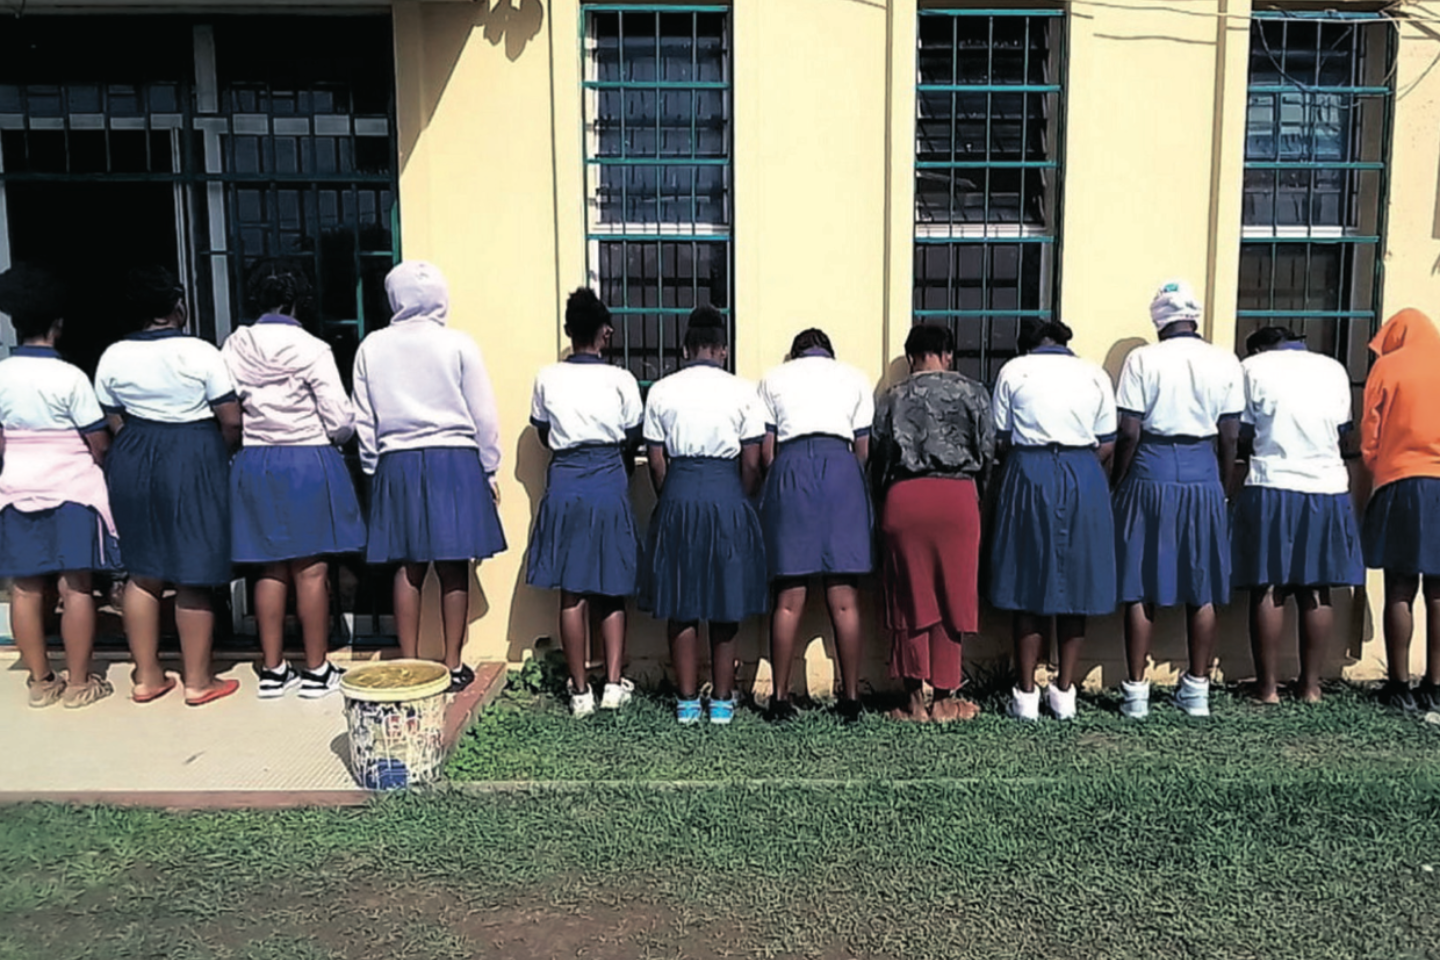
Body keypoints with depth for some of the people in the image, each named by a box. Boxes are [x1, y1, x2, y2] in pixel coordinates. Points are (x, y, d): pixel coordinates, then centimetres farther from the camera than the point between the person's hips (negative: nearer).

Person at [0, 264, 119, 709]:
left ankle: (40, 681, 19)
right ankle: (79, 683, 8)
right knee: (76, 587, 2)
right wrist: (95, 461, 10)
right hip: (71, 489, -4)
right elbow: (98, 442, -11)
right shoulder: (70, 377, -13)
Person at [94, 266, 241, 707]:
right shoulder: (200, 352, -12)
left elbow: (114, 424, 7)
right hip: (193, 460, -5)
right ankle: (198, 680, 11)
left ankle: (146, 676, 22)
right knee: (194, 574, 3)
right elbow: (231, 422, -12)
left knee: (143, 571, 15)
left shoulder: (113, 357, 2)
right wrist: (219, 455, 7)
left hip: (133, 461, 5)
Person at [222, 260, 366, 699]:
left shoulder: (233, 348, 1)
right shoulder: (312, 349, -11)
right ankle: (317, 670, 11)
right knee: (311, 569, 2)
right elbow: (341, 421, -11)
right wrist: (333, 437, 11)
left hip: (254, 465, 4)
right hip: (309, 461, -4)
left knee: (271, 569, 11)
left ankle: (272, 669, 18)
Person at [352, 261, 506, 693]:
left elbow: (364, 420, 6)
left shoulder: (371, 348, 2)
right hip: (454, 462, -2)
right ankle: (453, 666, 10)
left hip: (396, 464, 2)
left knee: (408, 568, 8)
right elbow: (484, 416, -2)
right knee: (453, 569, 3)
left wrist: (375, 469, 16)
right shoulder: (459, 345, -4)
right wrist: (489, 470, 8)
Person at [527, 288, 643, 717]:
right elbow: (632, 439, 3)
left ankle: (580, 690, 9)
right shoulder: (620, 379, -4)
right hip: (610, 484, -1)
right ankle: (614, 684, 8)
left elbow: (543, 434, 11)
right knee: (611, 591, 10)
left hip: (564, 484, 1)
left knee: (572, 593, 5)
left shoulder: (548, 378, 0)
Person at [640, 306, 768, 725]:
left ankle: (687, 701, 15)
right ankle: (722, 700, 17)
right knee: (726, 603, 10)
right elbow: (752, 462, -3)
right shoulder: (742, 391, -2)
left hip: (678, 492, 1)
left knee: (681, 604, 9)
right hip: (727, 492, -1)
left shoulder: (661, 391, 2)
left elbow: (656, 461, 2)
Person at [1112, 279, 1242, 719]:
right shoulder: (1226, 363, 3)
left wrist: (1117, 484, 3)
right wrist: (1223, 486, 15)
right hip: (1204, 478, 3)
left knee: (1141, 588, 3)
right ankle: (1197, 689, 19)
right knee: (1202, 589, 11)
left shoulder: (1143, 360, -5)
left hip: (1151, 476, -2)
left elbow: (1129, 433, -8)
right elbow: (1230, 437, 3)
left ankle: (1136, 691, 7)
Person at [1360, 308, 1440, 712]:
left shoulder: (1388, 367, 1)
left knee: (1400, 590, 0)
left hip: (1402, 486, -3)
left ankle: (1400, 685, 1)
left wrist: (1376, 469, 16)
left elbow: (1370, 435, 1)